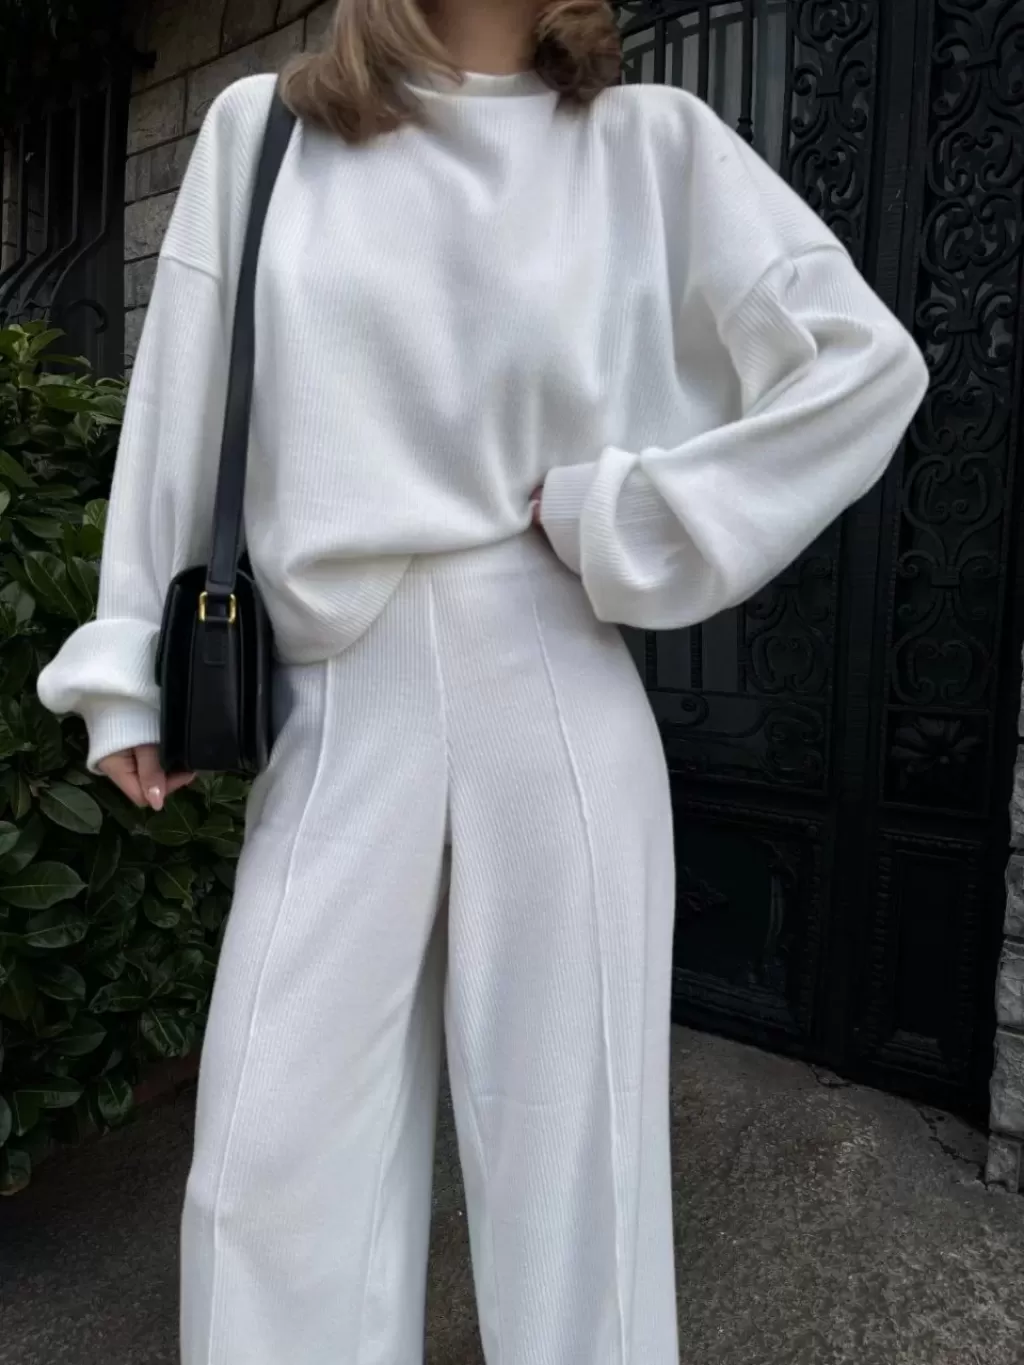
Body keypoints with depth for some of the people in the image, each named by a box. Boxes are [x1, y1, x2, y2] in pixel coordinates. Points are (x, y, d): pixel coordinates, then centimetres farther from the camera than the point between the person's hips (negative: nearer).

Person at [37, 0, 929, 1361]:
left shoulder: (651, 144, 7)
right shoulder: (260, 130, 11)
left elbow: (867, 360, 2)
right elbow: (181, 412, 11)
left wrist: (626, 526, -5)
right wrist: (132, 664, 9)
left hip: (554, 701, 0)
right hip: (332, 710, 2)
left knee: (567, 1138, 11)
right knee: (279, 1165, 9)